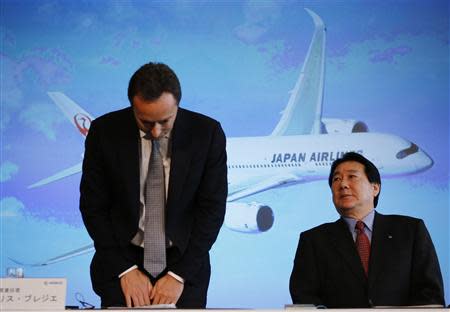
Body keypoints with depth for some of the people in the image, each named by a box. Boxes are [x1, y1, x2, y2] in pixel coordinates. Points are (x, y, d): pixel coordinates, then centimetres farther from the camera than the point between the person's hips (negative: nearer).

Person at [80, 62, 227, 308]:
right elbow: (92, 206, -5)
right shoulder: (104, 131, -10)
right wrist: (125, 269, -11)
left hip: (184, 262, 0)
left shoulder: (207, 133, -11)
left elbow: (212, 208, -9)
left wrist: (179, 274, -13)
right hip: (121, 263, 0)